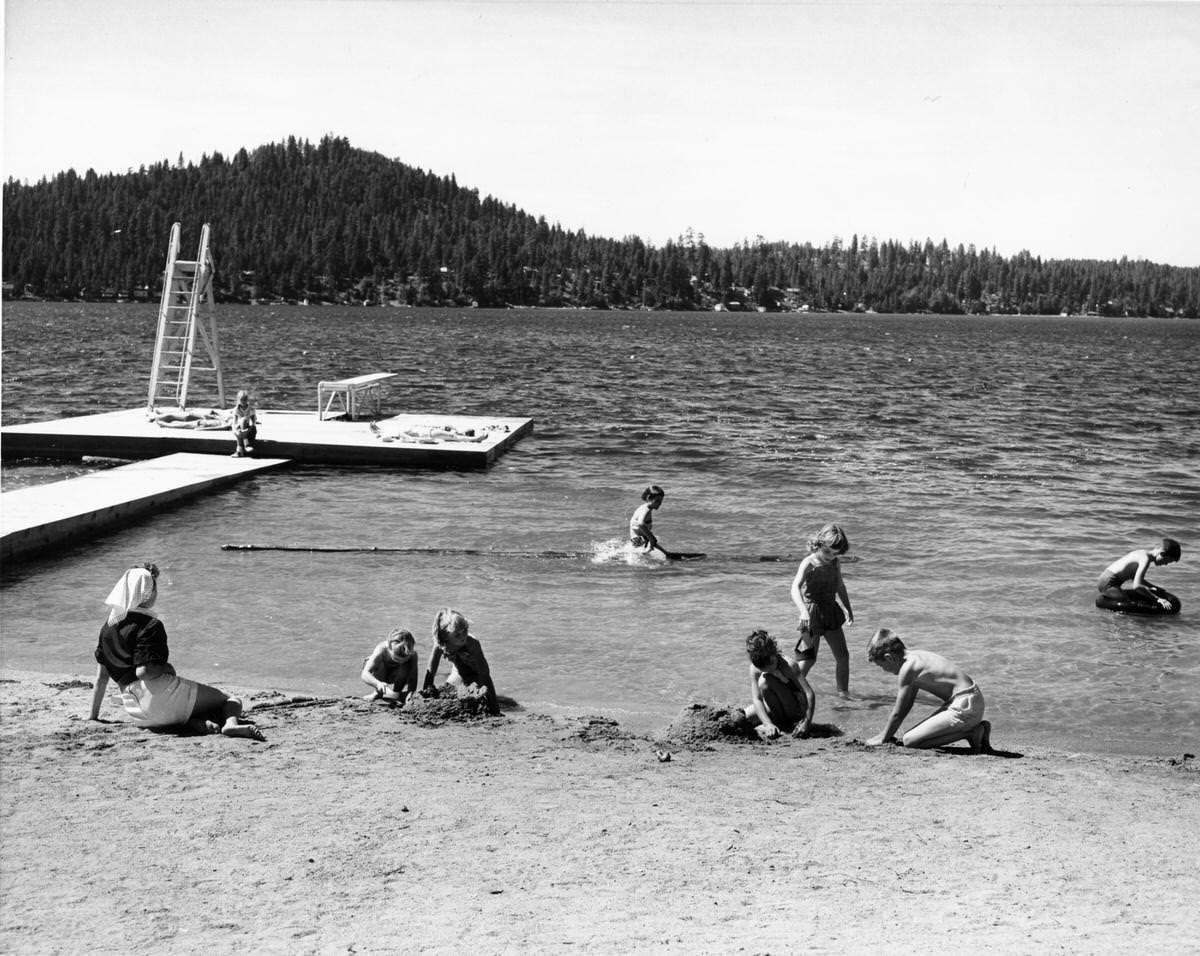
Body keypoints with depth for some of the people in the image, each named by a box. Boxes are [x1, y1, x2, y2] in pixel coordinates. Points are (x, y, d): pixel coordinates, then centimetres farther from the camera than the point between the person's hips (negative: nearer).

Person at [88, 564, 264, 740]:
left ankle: (196, 724, -10)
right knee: (232, 702, -1)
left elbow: (101, 677, 17)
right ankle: (230, 723, -34)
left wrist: (93, 717, 23)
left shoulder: (108, 626, 15)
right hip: (160, 696, -7)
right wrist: (167, 669, -2)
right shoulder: (150, 625, -8)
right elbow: (144, 671, -20)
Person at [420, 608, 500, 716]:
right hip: (458, 674, 4)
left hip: (477, 675, -4)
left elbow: (485, 674, -35)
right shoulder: (440, 645, -29)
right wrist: (424, 691, -20)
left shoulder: (472, 644, -40)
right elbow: (430, 671, -16)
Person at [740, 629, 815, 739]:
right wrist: (768, 724, -38)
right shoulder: (754, 669, -17)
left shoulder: (789, 665, -28)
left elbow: (809, 694, -31)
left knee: (765, 680, -27)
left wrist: (807, 722, -42)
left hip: (797, 709, -5)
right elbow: (756, 699, -23)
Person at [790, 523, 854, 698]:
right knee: (808, 659, -7)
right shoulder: (808, 564, -16)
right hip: (812, 613, -6)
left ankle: (843, 692, 23)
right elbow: (795, 588, -29)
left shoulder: (835, 564, 3)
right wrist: (803, 611, -43)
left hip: (831, 611, 6)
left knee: (842, 655, 9)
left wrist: (848, 608, 27)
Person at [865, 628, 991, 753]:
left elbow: (898, 713, -7)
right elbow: (906, 705, 23)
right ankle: (975, 727, 13)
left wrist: (883, 738, 7)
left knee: (909, 741, -12)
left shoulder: (907, 668, -13)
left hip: (964, 708, -10)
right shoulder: (916, 656, 15)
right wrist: (887, 733, 25)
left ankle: (969, 733, -10)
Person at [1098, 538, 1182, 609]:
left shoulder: (1144, 552, 9)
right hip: (1108, 585, -11)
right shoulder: (1146, 559, -22)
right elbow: (1136, 586, -33)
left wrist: (1150, 587, 17)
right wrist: (1157, 599, -28)